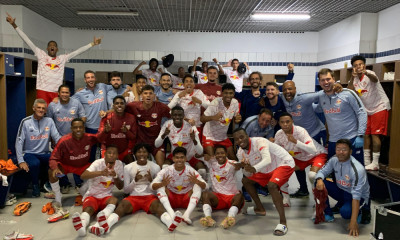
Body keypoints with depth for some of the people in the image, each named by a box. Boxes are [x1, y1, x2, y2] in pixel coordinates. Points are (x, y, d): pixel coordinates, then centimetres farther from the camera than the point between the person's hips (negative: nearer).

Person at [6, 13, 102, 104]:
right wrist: (14, 25, 7)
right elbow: (27, 41, 9)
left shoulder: (62, 58, 15)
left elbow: (77, 52, 12)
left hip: (57, 92, 2)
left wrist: (93, 44, 8)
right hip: (42, 91, -2)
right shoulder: (41, 55, 12)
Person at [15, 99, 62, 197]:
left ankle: (46, 182, 4)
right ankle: (35, 185, -3)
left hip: (44, 153, 3)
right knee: (35, 163, -35)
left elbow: (57, 137, -5)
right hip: (29, 153, -2)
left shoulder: (49, 121, 2)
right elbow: (19, 142, -7)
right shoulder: (25, 122, -5)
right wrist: (21, 161, -15)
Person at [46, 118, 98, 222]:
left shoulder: (89, 138, -16)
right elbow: (53, 159, -22)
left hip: (83, 166, 2)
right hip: (66, 165, -2)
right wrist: (56, 168, -45)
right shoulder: (64, 141, -25)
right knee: (52, 172, -33)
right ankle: (58, 206, -29)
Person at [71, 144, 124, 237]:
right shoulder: (98, 163, -10)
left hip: (106, 196, 2)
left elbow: (120, 187, 3)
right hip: (92, 195, -2)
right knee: (88, 209, -33)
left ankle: (103, 217, -62)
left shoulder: (119, 164, 0)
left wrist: (115, 176, -18)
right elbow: (83, 175, -29)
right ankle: (82, 225, -65)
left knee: (114, 200, -32)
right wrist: (100, 172, -45)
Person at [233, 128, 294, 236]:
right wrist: (245, 167, -27)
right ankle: (260, 209, 26)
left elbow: (267, 160, -49)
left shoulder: (259, 141, -31)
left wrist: (255, 169, -66)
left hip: (285, 163, -9)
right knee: (246, 180, 12)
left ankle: (283, 222, -23)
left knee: (271, 185, -33)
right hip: (268, 169, 9)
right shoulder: (240, 152, -7)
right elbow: (248, 174, -4)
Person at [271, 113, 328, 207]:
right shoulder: (279, 134, -16)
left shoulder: (300, 131, -32)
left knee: (312, 175, -34)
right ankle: (286, 199, 4)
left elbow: (313, 150, -42)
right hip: (299, 157, 6)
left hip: (317, 154, -6)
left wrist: (296, 141, -52)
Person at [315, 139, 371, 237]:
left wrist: (353, 222, -38)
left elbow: (356, 196, -34)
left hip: (360, 198, -6)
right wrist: (319, 180, -32)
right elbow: (322, 171, -4)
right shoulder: (334, 160, -11)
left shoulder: (357, 169, -30)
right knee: (320, 183, -16)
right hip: (341, 191, 6)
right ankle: (328, 215, 0)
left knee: (345, 212, -35)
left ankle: (360, 212, 3)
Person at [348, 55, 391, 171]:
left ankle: (375, 163, -2)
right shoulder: (355, 79, 0)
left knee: (375, 134, -9)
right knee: (366, 134, 8)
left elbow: (374, 79, -43)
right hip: (368, 109, 7)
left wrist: (366, 73, -65)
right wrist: (352, 78, -28)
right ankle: (366, 161, 19)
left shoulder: (369, 74, -19)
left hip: (380, 107, -7)